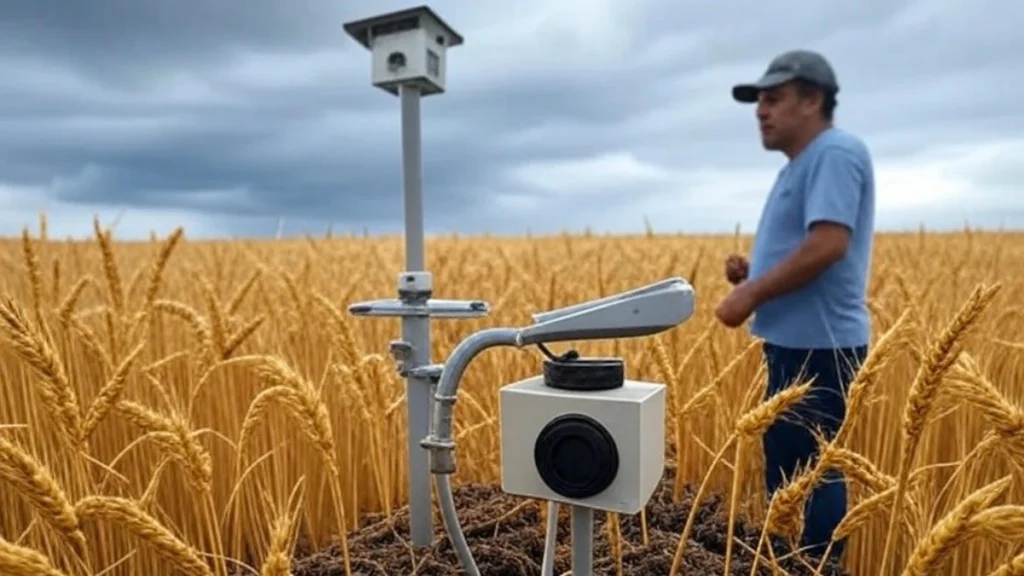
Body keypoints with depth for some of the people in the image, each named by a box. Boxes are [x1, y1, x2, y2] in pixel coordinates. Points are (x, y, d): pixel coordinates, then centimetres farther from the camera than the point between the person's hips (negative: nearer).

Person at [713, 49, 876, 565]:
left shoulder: (835, 153, -11)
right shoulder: (801, 165, 20)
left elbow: (828, 245, -24)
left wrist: (751, 295, -19)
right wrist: (751, 272, 6)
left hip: (817, 345, -10)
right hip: (796, 342, 10)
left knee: (805, 474, -2)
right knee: (789, 472, 17)